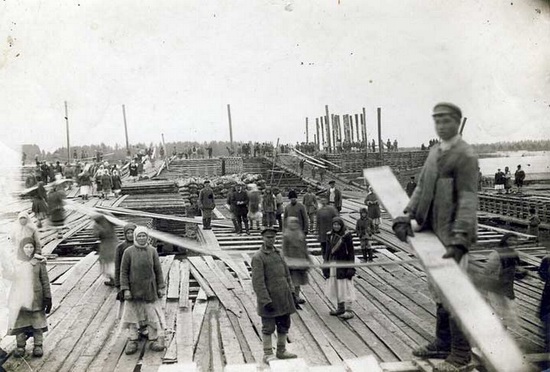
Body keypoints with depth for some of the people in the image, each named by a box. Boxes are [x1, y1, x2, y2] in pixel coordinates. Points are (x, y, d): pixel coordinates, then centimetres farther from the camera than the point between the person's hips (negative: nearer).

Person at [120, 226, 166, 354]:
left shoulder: (152, 251, 0)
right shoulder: (128, 252, -5)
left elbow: (158, 270, 5)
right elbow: (123, 272, -3)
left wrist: (161, 287, 3)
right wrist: (125, 289, -9)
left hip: (150, 290, 1)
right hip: (134, 290, -1)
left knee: (153, 315, 4)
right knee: (132, 314, 7)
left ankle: (155, 339, 16)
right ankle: (132, 341, 19)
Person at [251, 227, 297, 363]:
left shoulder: (277, 253, 12)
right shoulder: (258, 257, -12)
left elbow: (286, 274, 16)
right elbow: (258, 282, -17)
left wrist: (291, 293, 11)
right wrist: (266, 301, -20)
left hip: (283, 298, 7)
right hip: (269, 298, -7)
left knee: (284, 325, 14)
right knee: (268, 327, 2)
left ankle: (281, 351, 27)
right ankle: (267, 354, 13)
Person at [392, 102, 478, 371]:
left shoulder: (465, 155, -11)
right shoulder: (434, 151, 15)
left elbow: (468, 199, -19)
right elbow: (422, 187, 13)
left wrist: (460, 237, -28)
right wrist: (408, 214, -2)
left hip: (453, 234, -8)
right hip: (434, 231, 8)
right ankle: (443, 343, 29)